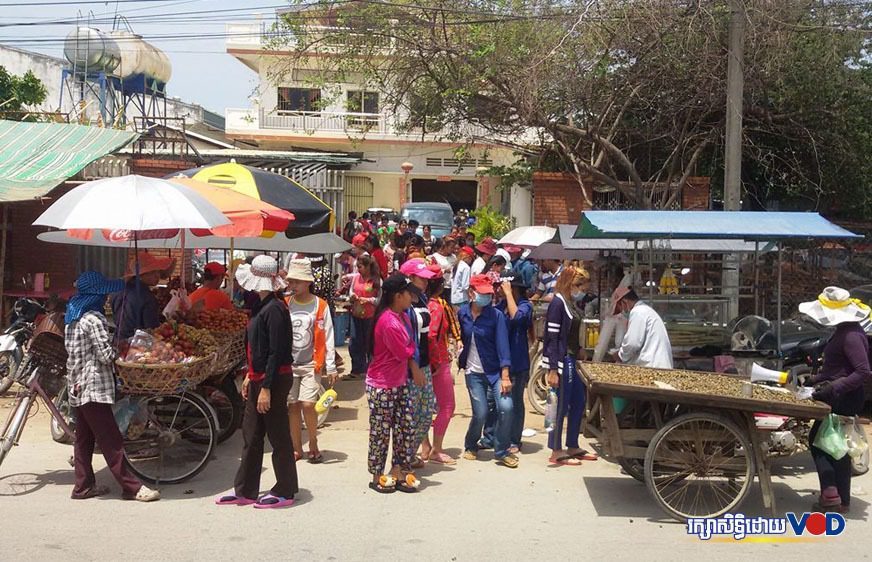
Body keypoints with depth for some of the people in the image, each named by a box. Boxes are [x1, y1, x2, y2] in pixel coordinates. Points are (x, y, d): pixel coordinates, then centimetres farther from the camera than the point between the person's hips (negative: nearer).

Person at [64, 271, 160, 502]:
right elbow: (106, 355, -21)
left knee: (83, 438, 14)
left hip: (77, 387, 9)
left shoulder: (72, 318, 12)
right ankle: (131, 487, -2)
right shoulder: (93, 319, -17)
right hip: (94, 388, -9)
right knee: (111, 442, -6)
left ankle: (83, 486, 19)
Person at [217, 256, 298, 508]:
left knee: (278, 436, 2)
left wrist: (266, 388, -22)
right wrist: (250, 376, 21)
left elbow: (276, 352, -22)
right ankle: (245, 491, 23)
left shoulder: (275, 309, -19)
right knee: (251, 436, 14)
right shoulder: (261, 306, 12)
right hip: (259, 378, 10)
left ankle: (285, 492, 14)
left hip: (274, 380, -10)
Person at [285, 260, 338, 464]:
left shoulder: (320, 306, -3)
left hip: (311, 364, -3)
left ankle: (313, 444, 10)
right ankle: (297, 448, 17)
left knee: (307, 404, -11)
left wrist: (331, 367, -5)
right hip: (288, 363, 3)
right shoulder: (285, 305, 5)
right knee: (293, 406, 5)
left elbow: (328, 337, -2)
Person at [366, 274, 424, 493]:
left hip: (400, 382, 9)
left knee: (406, 428, 9)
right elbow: (403, 353, -19)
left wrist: (414, 368, -8)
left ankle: (398, 472, 20)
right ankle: (377, 477, 19)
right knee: (381, 431, 4)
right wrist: (414, 367, 2)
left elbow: (410, 347, 8)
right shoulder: (388, 321, -25)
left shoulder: (402, 317, 6)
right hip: (382, 385, -9)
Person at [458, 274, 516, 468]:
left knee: (506, 407, -16)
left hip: (495, 371, -1)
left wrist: (505, 376, -19)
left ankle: (501, 452, 3)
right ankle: (470, 446, 25)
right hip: (473, 373, 1)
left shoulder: (496, 315, -9)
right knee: (480, 413, -5)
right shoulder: (462, 313, -1)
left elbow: (502, 345, -14)